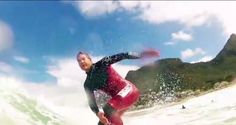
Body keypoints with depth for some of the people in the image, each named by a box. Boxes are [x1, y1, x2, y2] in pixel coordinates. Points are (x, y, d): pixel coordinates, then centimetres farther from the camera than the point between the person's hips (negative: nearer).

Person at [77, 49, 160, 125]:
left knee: (108, 109, -28)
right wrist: (97, 113, -23)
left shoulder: (102, 64, -7)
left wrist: (141, 54, -21)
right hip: (118, 98, 7)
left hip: (128, 89, -7)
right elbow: (91, 101, -2)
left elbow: (121, 56, -13)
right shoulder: (88, 84, 5)